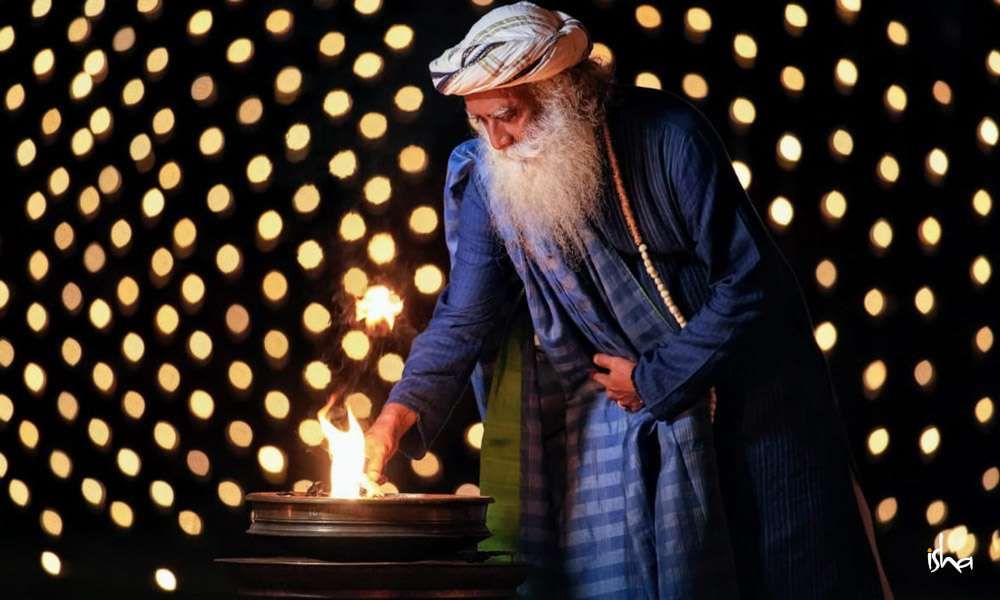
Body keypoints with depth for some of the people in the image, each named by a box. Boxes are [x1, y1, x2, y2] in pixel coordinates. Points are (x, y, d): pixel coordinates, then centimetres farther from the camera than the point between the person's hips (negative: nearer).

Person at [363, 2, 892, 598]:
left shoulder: (668, 136, -23)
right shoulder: (491, 176, -11)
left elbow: (749, 279, -21)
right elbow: (465, 315, -8)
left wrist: (655, 381, -17)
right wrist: (403, 410, -23)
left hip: (744, 386, -3)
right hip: (619, 395, 3)